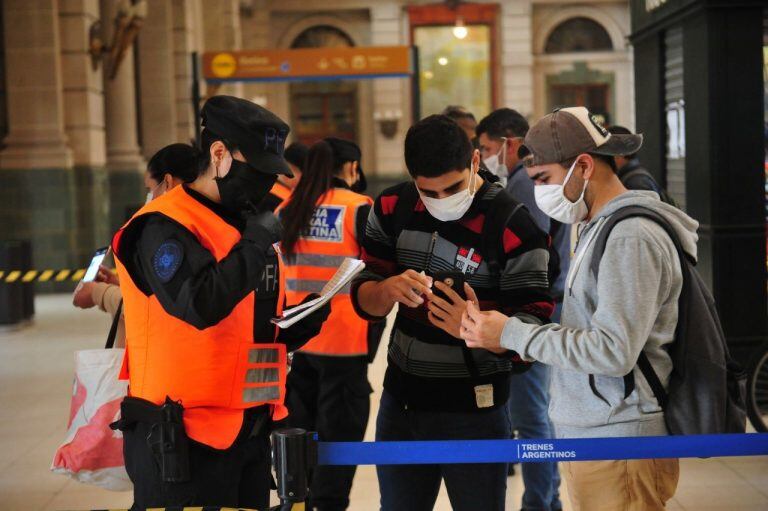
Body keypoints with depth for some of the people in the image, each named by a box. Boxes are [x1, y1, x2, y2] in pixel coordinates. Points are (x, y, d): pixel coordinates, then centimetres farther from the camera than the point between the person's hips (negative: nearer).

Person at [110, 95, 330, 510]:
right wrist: (256, 244, -18)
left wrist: (299, 326, 1)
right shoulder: (164, 226, -12)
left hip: (249, 431, 8)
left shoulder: (248, 226, 16)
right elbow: (199, 304, -29)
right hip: (181, 441, -8)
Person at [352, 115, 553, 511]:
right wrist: (389, 289, -20)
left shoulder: (513, 225, -16)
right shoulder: (392, 209, -1)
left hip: (473, 411, -5)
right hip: (400, 403, 5)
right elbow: (363, 299, 4)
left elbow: (532, 327, -16)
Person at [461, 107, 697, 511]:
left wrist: (511, 333, -18)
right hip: (587, 435, 9)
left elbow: (614, 352, -22)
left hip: (619, 442, -9)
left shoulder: (631, 239, -16)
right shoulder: (598, 229, 15)